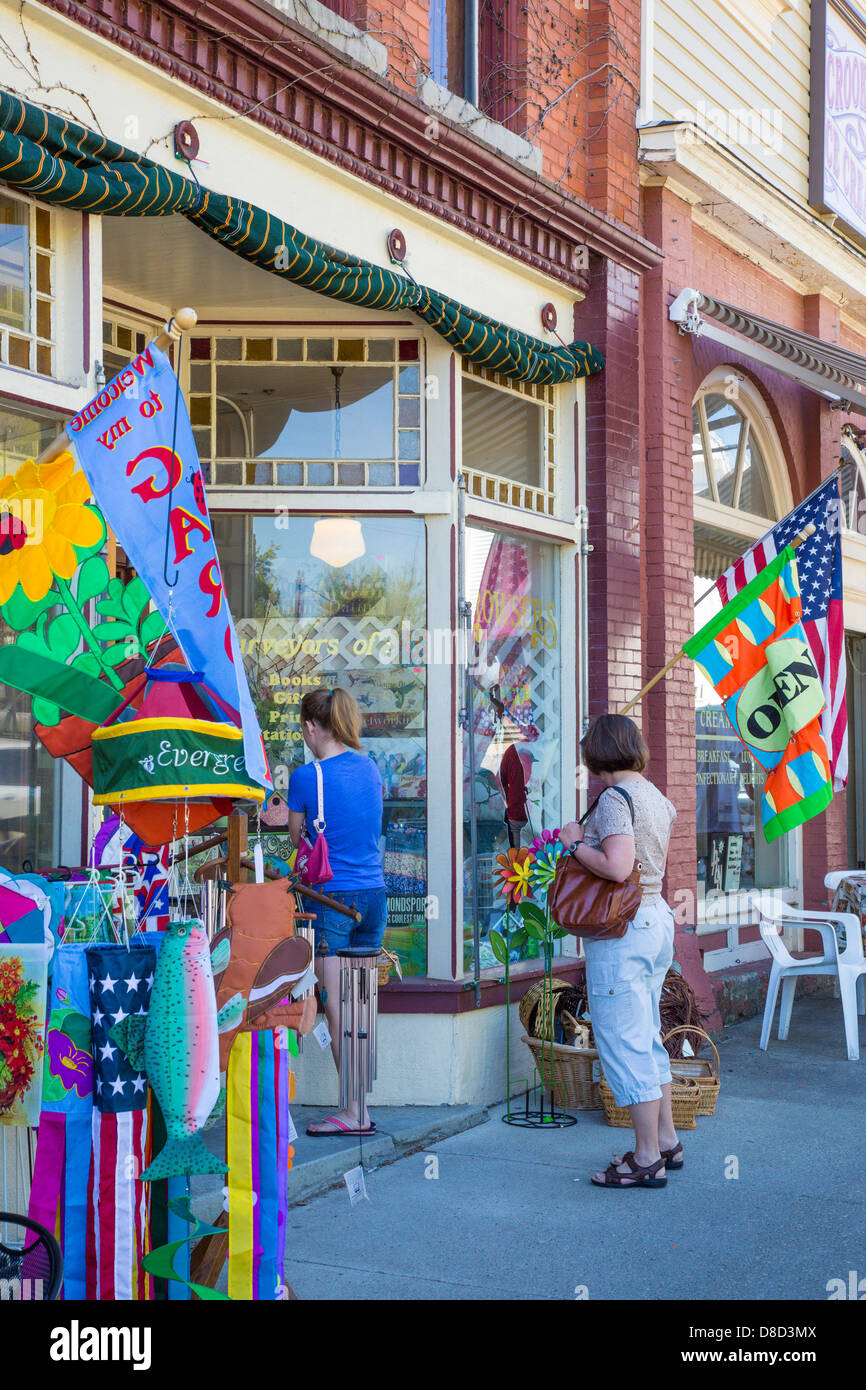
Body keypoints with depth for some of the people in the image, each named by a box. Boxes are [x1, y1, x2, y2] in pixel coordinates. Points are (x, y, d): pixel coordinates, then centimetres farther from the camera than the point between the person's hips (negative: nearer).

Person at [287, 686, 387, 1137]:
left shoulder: (306, 777, -10)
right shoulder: (370, 768, 7)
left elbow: (295, 840, 2)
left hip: (331, 899, -6)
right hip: (374, 893, 6)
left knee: (337, 1007, -2)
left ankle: (355, 1112, 0)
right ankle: (360, 1107, 15)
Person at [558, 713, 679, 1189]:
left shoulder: (615, 798, -16)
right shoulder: (657, 798, 12)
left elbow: (617, 867, -27)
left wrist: (575, 843, -12)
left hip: (621, 931, -10)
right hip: (657, 919, 10)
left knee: (624, 1043, -2)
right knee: (646, 1038, 19)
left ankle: (647, 1160, 3)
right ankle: (666, 1142, 29)